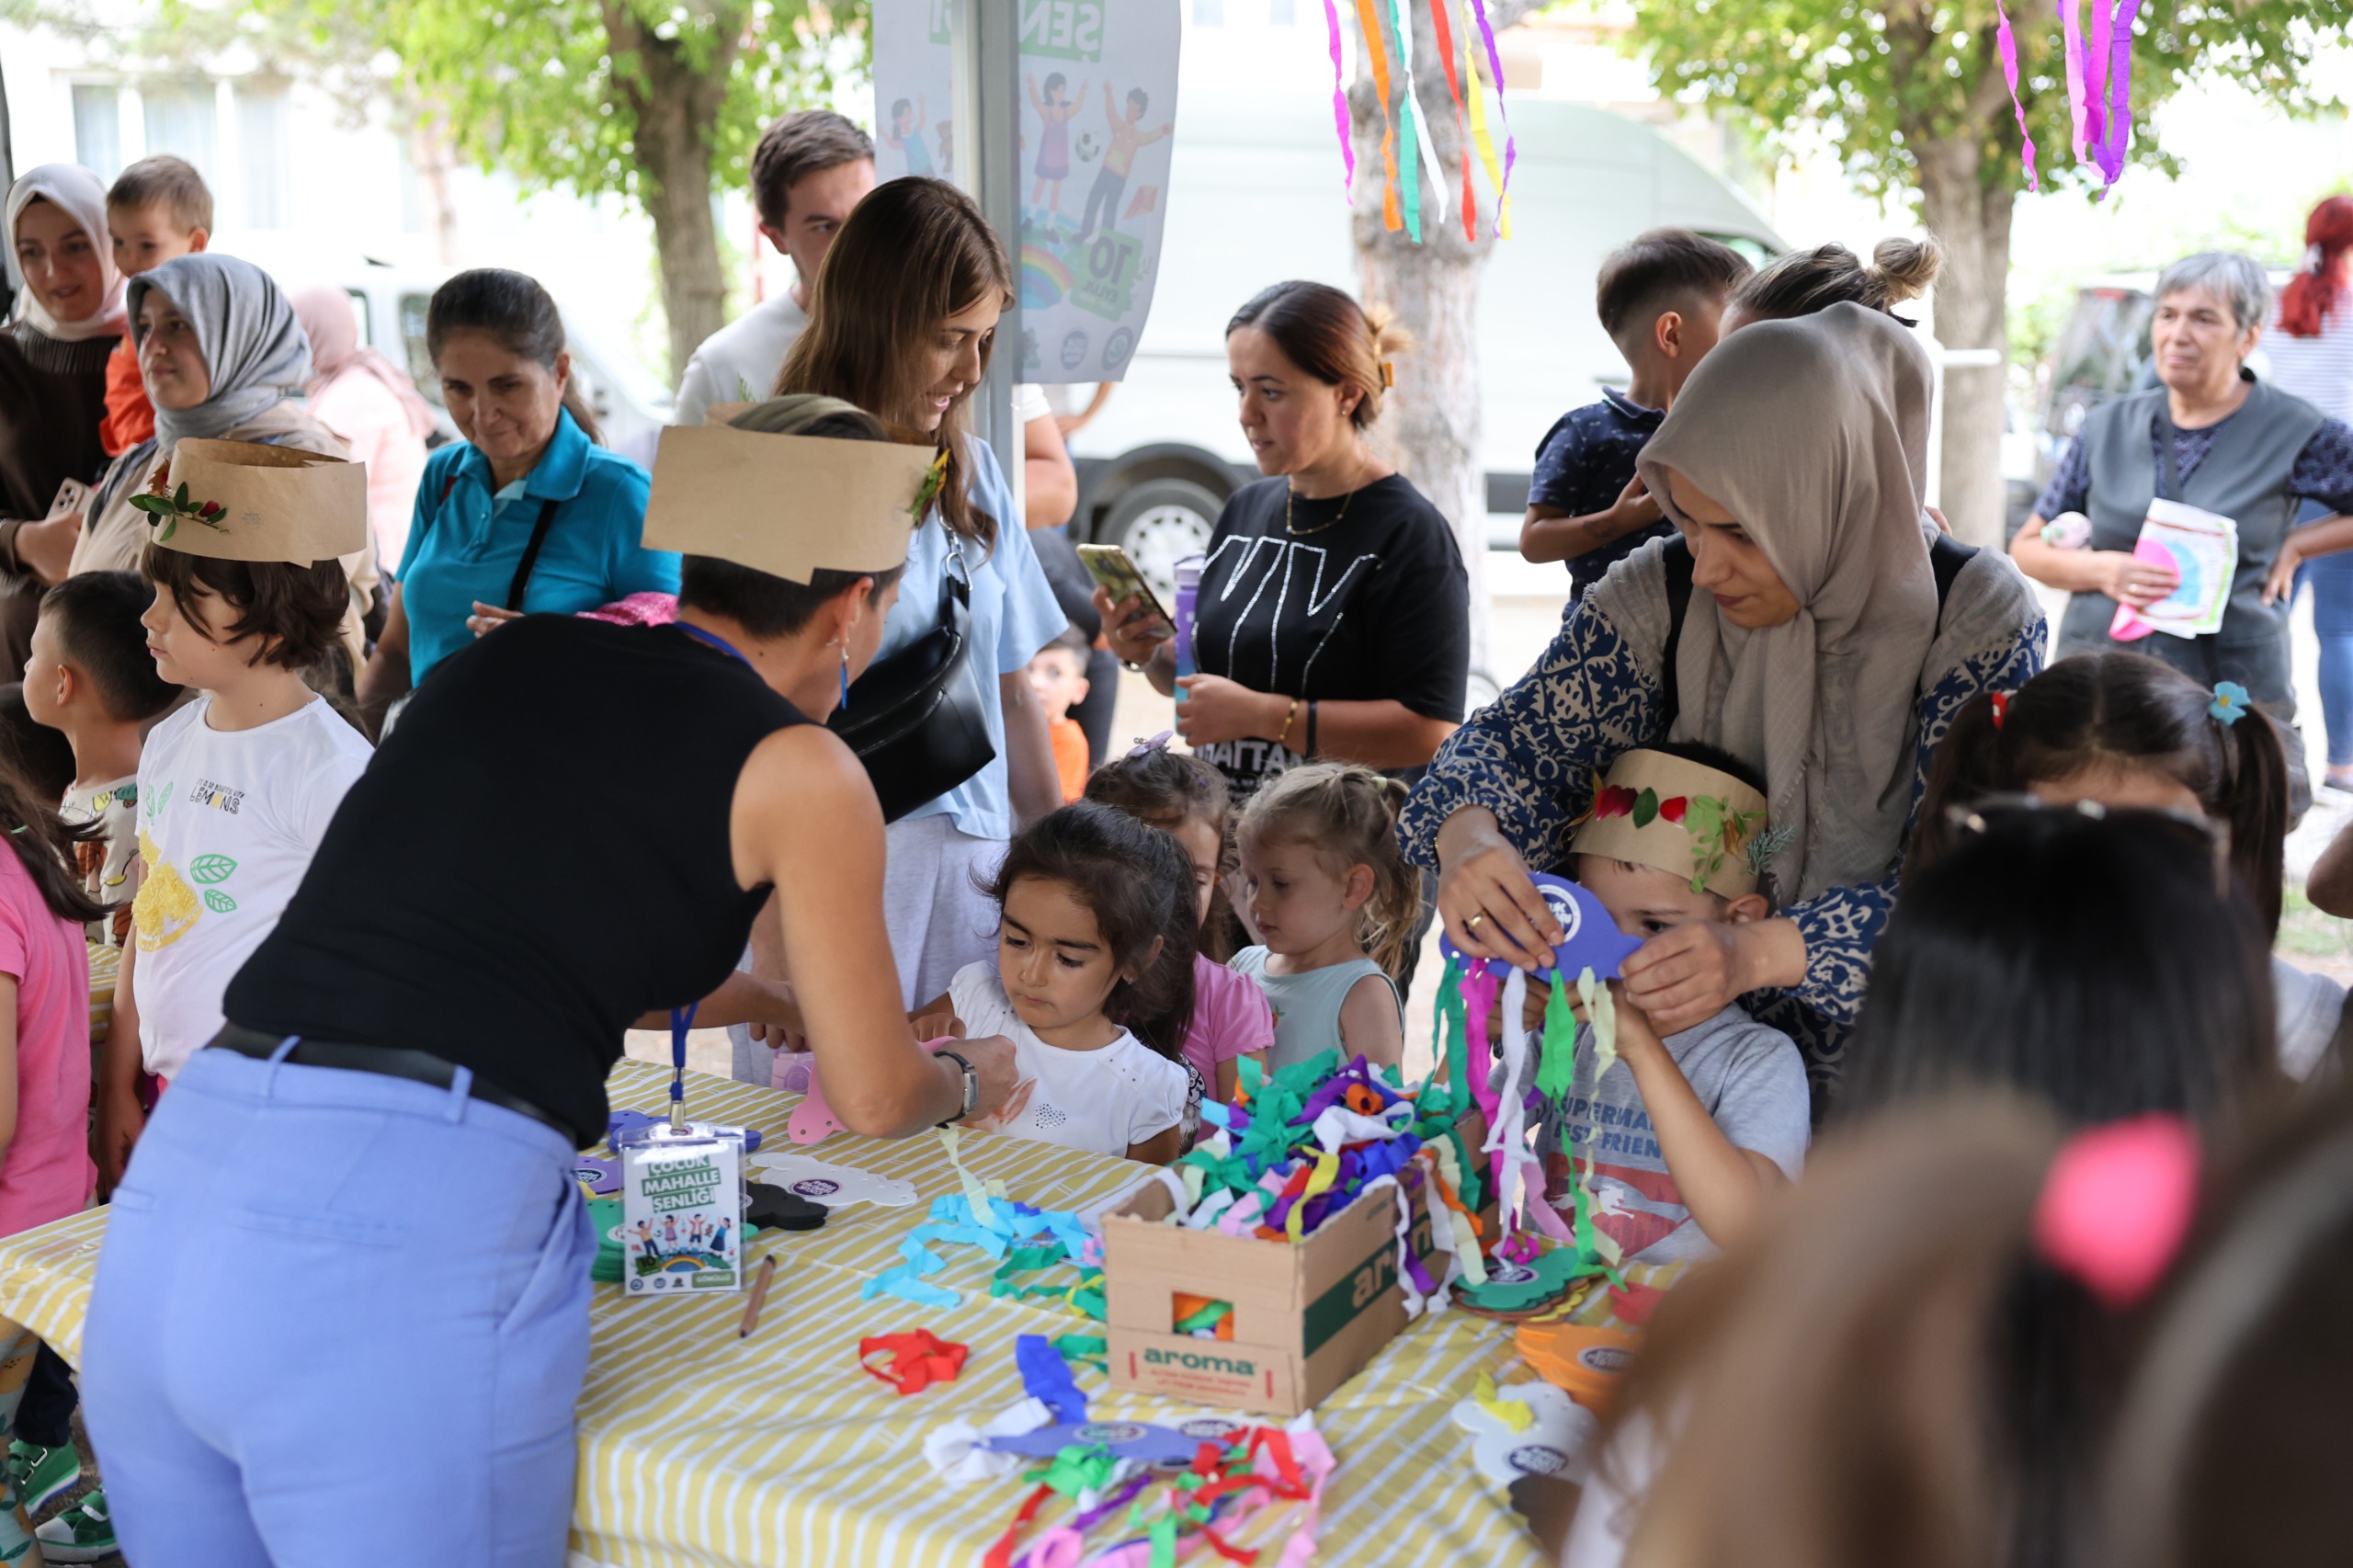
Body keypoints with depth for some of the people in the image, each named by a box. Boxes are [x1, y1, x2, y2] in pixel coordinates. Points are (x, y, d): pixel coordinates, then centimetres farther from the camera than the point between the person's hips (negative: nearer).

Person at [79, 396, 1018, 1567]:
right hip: (412, 1236, -6)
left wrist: (743, 1002, 49)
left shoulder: (497, 659, 18)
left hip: (173, 1178, 6)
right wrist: (973, 1077, 37)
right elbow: (875, 1097, 14)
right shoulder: (796, 772, 2)